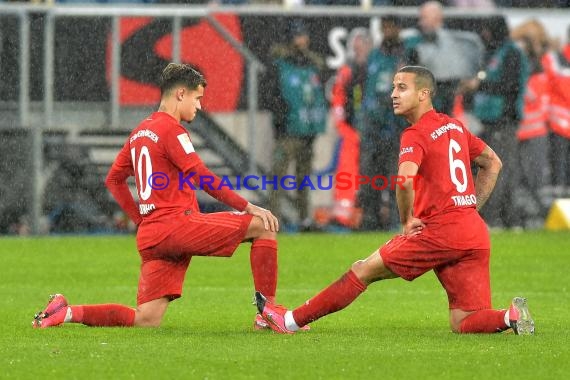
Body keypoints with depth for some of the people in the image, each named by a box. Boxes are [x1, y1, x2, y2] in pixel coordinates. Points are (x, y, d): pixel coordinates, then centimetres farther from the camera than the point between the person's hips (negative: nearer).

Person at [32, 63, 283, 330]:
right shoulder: (171, 129, -6)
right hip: (178, 223, -8)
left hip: (150, 235, 8)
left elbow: (114, 179, 26)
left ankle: (69, 313, -1)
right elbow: (201, 178, -14)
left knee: (146, 320, 8)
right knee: (263, 227, -6)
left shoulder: (139, 132, 20)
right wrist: (247, 207, -12)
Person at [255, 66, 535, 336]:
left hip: (440, 233, -7)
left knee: (365, 270, 6)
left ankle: (291, 320, 12)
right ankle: (511, 316, -21)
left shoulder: (415, 135, -7)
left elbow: (405, 179, -26)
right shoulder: (454, 126, 18)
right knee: (462, 324, 6)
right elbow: (493, 163, 30)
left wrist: (407, 220, -10)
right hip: (477, 237, 7)